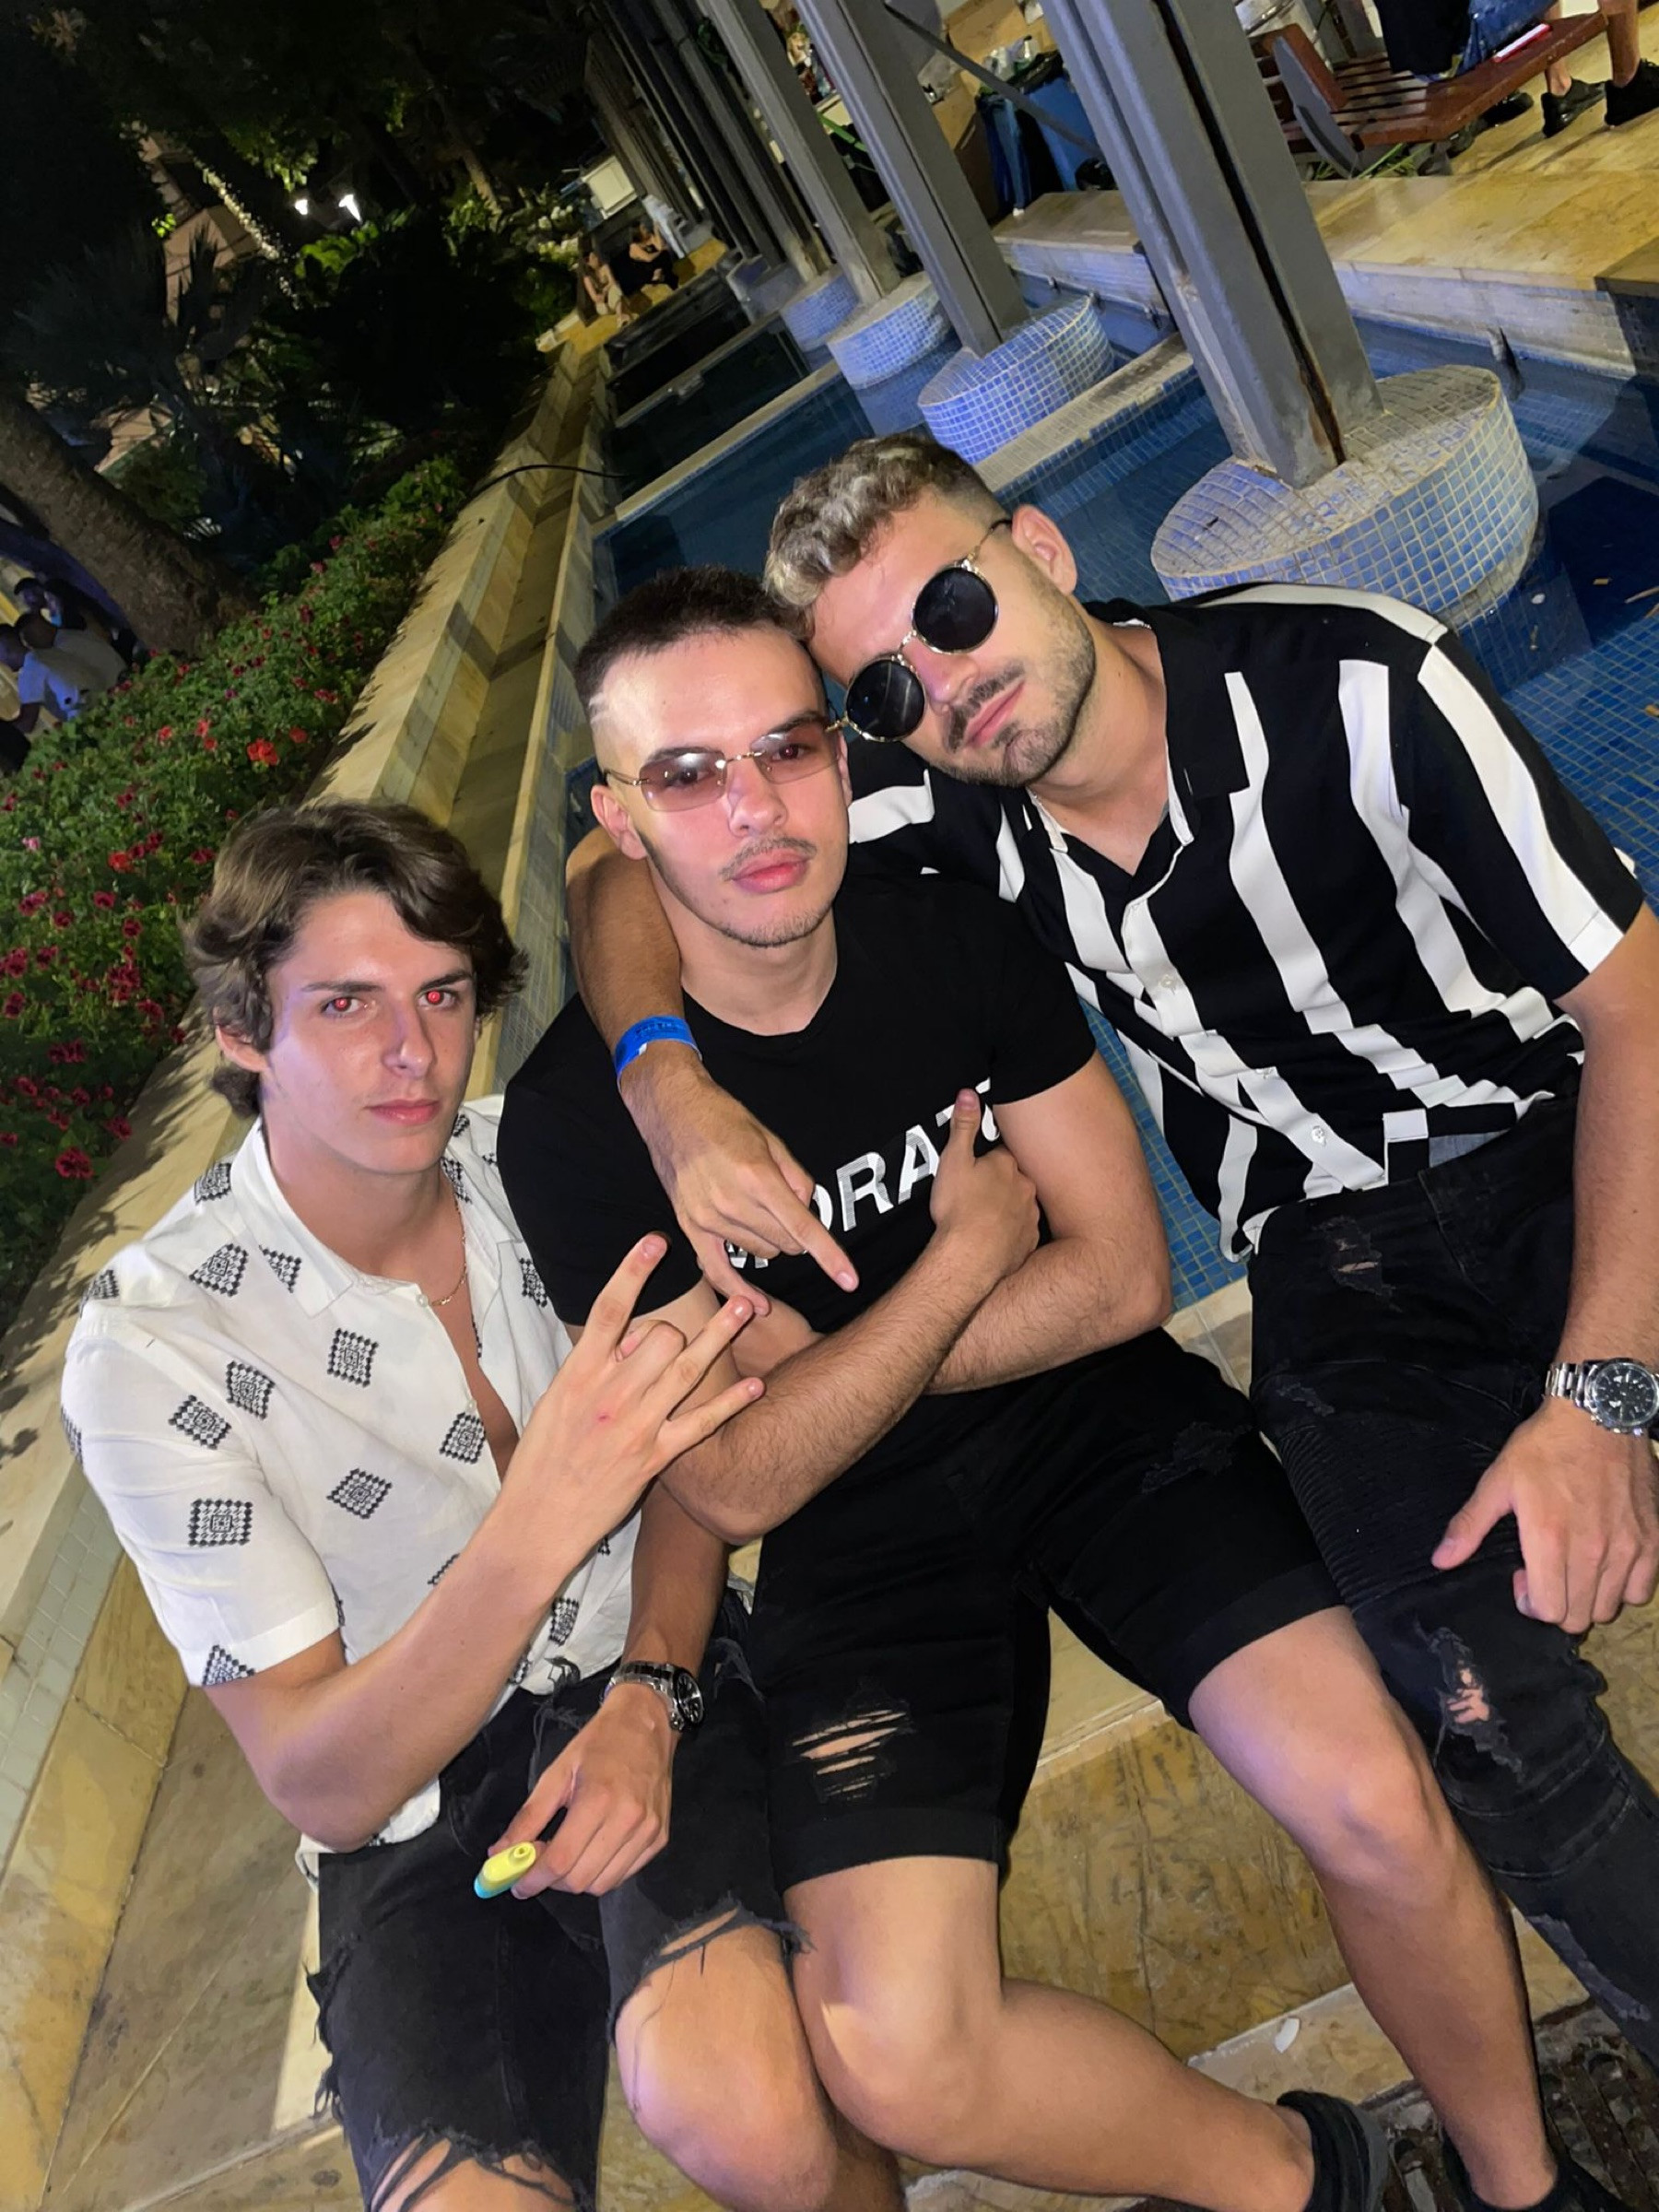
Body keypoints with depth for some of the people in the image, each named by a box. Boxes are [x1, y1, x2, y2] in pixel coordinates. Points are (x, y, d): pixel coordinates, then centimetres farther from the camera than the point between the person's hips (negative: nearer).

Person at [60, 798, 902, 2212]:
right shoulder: (150, 1347, -15)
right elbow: (317, 1785, -18)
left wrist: (646, 1697, -11)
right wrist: (542, 1518, -34)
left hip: (656, 1689, 2)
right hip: (413, 1802, -1)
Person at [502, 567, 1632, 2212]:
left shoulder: (952, 933, -6)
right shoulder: (568, 1118, -15)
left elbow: (1123, 1275, -6)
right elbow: (735, 1486, -14)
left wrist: (821, 1365, -13)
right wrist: (967, 1252, -12)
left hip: (1102, 1423, 2)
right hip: (857, 1539, -1)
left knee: (1380, 1812, -18)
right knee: (891, 2057, -17)